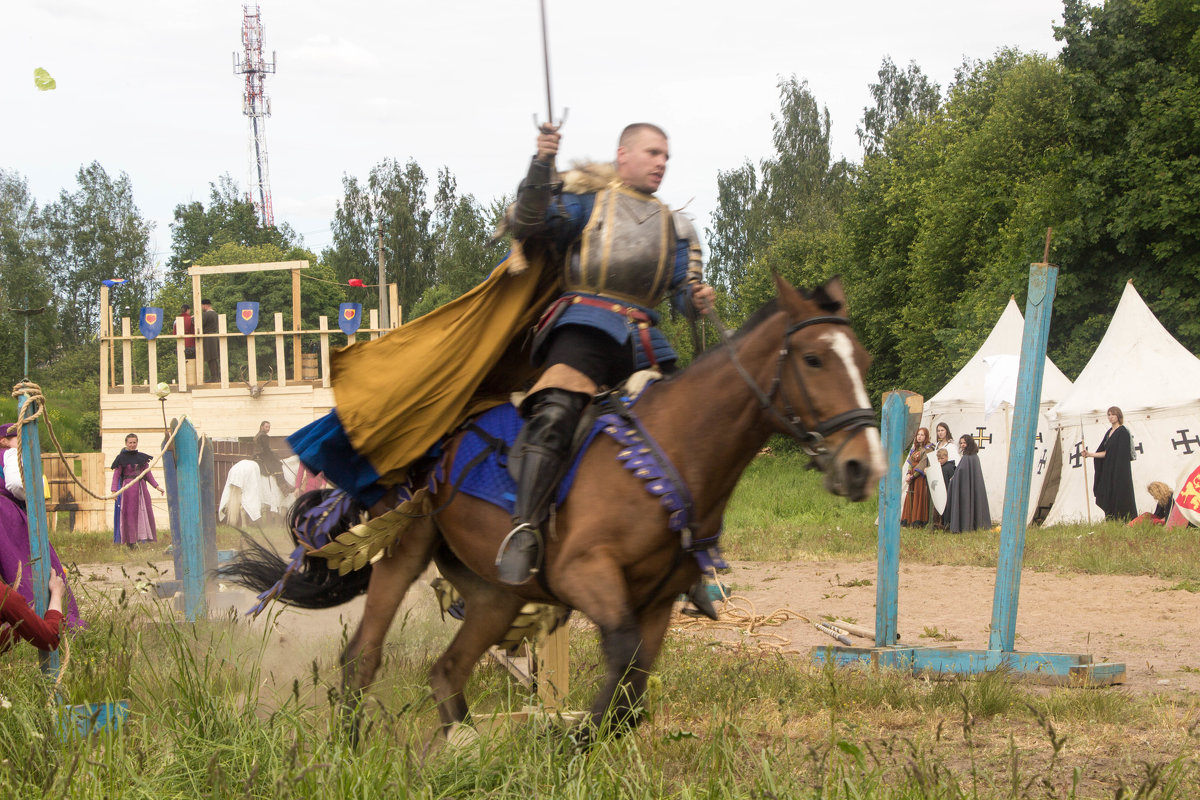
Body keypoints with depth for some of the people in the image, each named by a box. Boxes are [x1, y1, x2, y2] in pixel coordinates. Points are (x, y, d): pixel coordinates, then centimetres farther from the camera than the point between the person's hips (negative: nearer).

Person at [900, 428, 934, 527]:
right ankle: (909, 521, 5)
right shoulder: (914, 448, 18)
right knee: (910, 499, 4)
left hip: (922, 477, -7)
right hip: (912, 478, 7)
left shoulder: (928, 448, -5)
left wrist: (912, 476, -14)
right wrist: (908, 474, -5)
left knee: (919, 498, -9)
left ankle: (918, 522, -9)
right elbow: (910, 462, 13)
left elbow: (923, 464, -12)